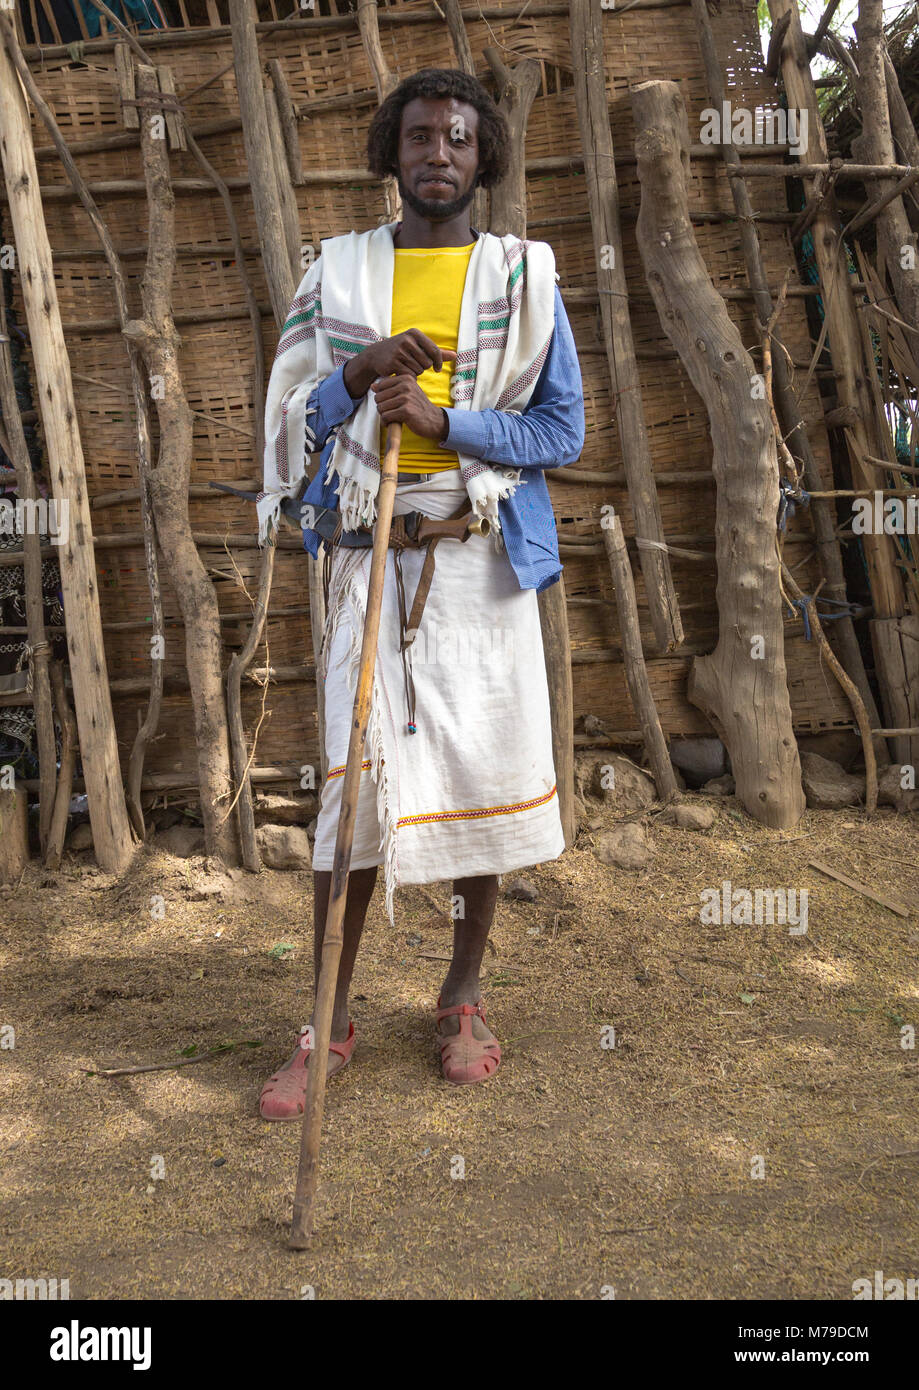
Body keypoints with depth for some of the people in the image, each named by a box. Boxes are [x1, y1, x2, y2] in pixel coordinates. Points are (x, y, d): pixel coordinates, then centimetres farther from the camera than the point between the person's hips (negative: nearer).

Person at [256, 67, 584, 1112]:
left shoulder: (523, 277, 8)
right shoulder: (338, 272, 12)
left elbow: (562, 430, 1)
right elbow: (294, 417, 11)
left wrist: (441, 416, -12)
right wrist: (360, 374, -9)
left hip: (479, 556, 0)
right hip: (367, 554, 1)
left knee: (482, 770, 2)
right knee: (353, 775, -2)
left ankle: (463, 1000, 20)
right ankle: (329, 1021, 10)